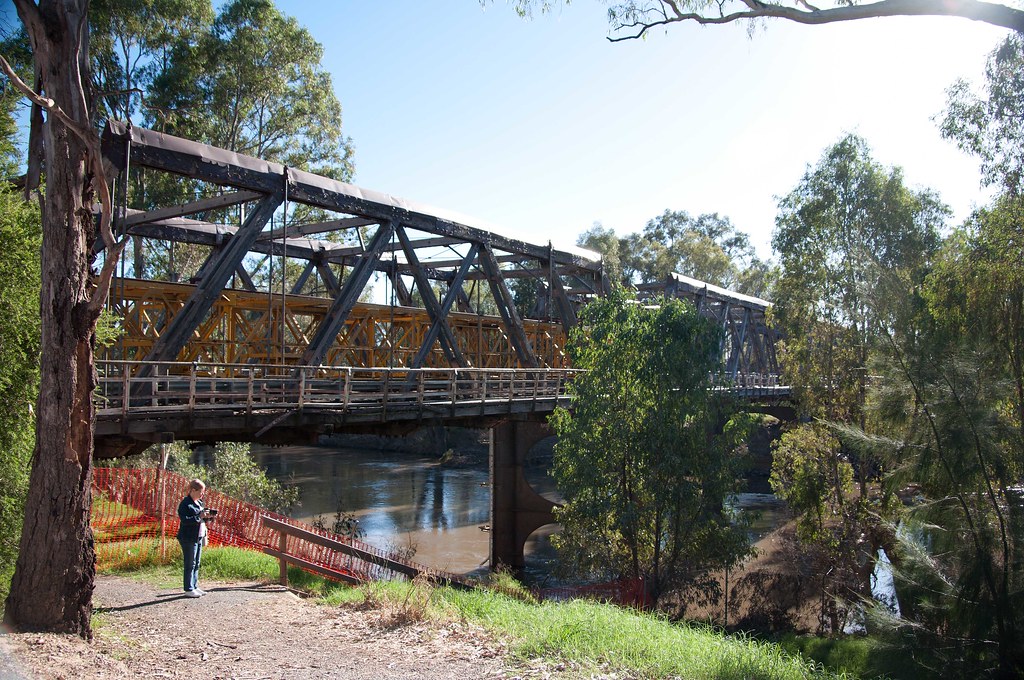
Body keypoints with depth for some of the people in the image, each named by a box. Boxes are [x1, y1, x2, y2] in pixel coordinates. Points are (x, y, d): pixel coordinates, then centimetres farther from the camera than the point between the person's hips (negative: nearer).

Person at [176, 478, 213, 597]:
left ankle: (194, 586, 21)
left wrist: (207, 516, 2)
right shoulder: (185, 504, -13)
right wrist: (199, 516, -26)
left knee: (196, 564, 13)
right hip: (188, 538, -9)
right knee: (190, 564, -4)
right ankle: (188, 589, 2)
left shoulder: (199, 502, 14)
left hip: (199, 537, 9)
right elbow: (185, 520, -22)